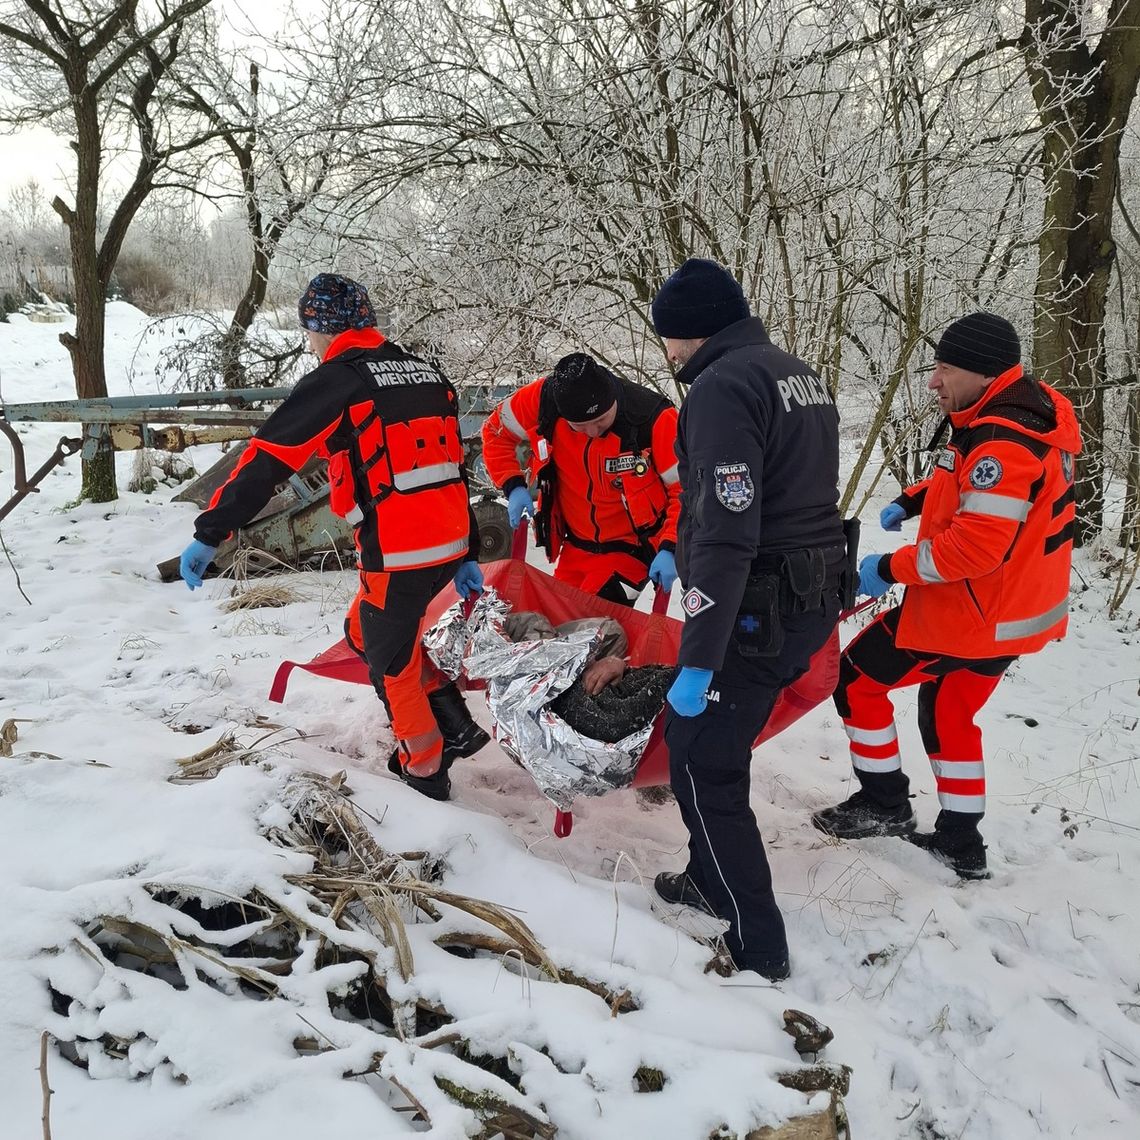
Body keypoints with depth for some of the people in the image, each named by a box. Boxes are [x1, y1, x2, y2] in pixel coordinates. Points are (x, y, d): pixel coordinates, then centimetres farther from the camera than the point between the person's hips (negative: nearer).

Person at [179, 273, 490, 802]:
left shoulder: (334, 381, -8)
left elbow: (267, 460, -12)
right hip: (449, 542, 7)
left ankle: (424, 767, 28)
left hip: (396, 553, -7)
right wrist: (466, 554, 23)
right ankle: (456, 726, 24)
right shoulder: (427, 373, 15)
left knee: (390, 659, 13)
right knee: (367, 630, 25)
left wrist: (209, 534, -9)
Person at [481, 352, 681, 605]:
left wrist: (670, 548, -27)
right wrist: (513, 486, -11)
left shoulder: (653, 418, -26)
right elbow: (496, 431, 1)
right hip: (577, 546, 5)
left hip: (634, 548, -5)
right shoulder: (543, 398, -17)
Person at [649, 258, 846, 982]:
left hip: (757, 614, -9)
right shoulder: (800, 375, 13)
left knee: (702, 766, 0)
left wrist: (697, 662, -23)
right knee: (700, 741, 21)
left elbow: (727, 534, -25)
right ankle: (715, 882, 33)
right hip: (813, 600, 9)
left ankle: (756, 947, 7)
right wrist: (683, 554, 28)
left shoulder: (723, 386, -17)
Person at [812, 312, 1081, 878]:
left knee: (856, 679, 4)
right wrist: (912, 500, 11)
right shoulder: (1024, 411, 5)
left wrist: (891, 568, -21)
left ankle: (884, 803, 18)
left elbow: (976, 545, -31)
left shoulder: (1002, 442, -27)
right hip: (1008, 611, 10)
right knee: (949, 715, 23)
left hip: (970, 615, -10)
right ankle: (960, 843, 31)